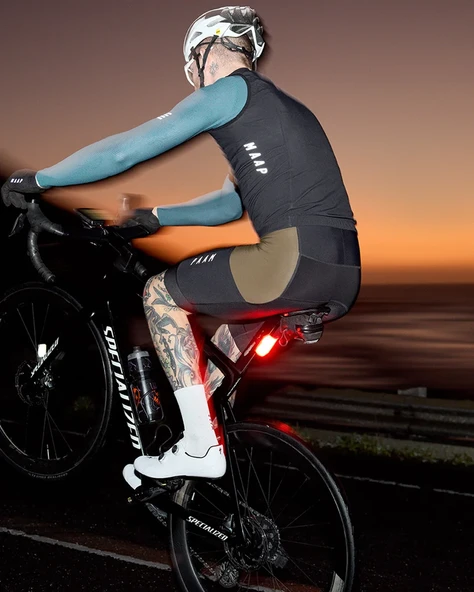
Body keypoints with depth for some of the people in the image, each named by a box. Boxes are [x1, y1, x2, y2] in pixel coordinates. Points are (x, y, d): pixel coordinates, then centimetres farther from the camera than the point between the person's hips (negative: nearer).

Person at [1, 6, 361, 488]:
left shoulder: (230, 89, 2)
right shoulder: (277, 105, 29)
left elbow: (123, 151, -1)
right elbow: (231, 202, 37)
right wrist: (156, 217, 34)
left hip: (297, 259, -9)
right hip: (343, 274, 9)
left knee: (160, 294, 5)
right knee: (222, 358, 27)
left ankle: (201, 447, 3)